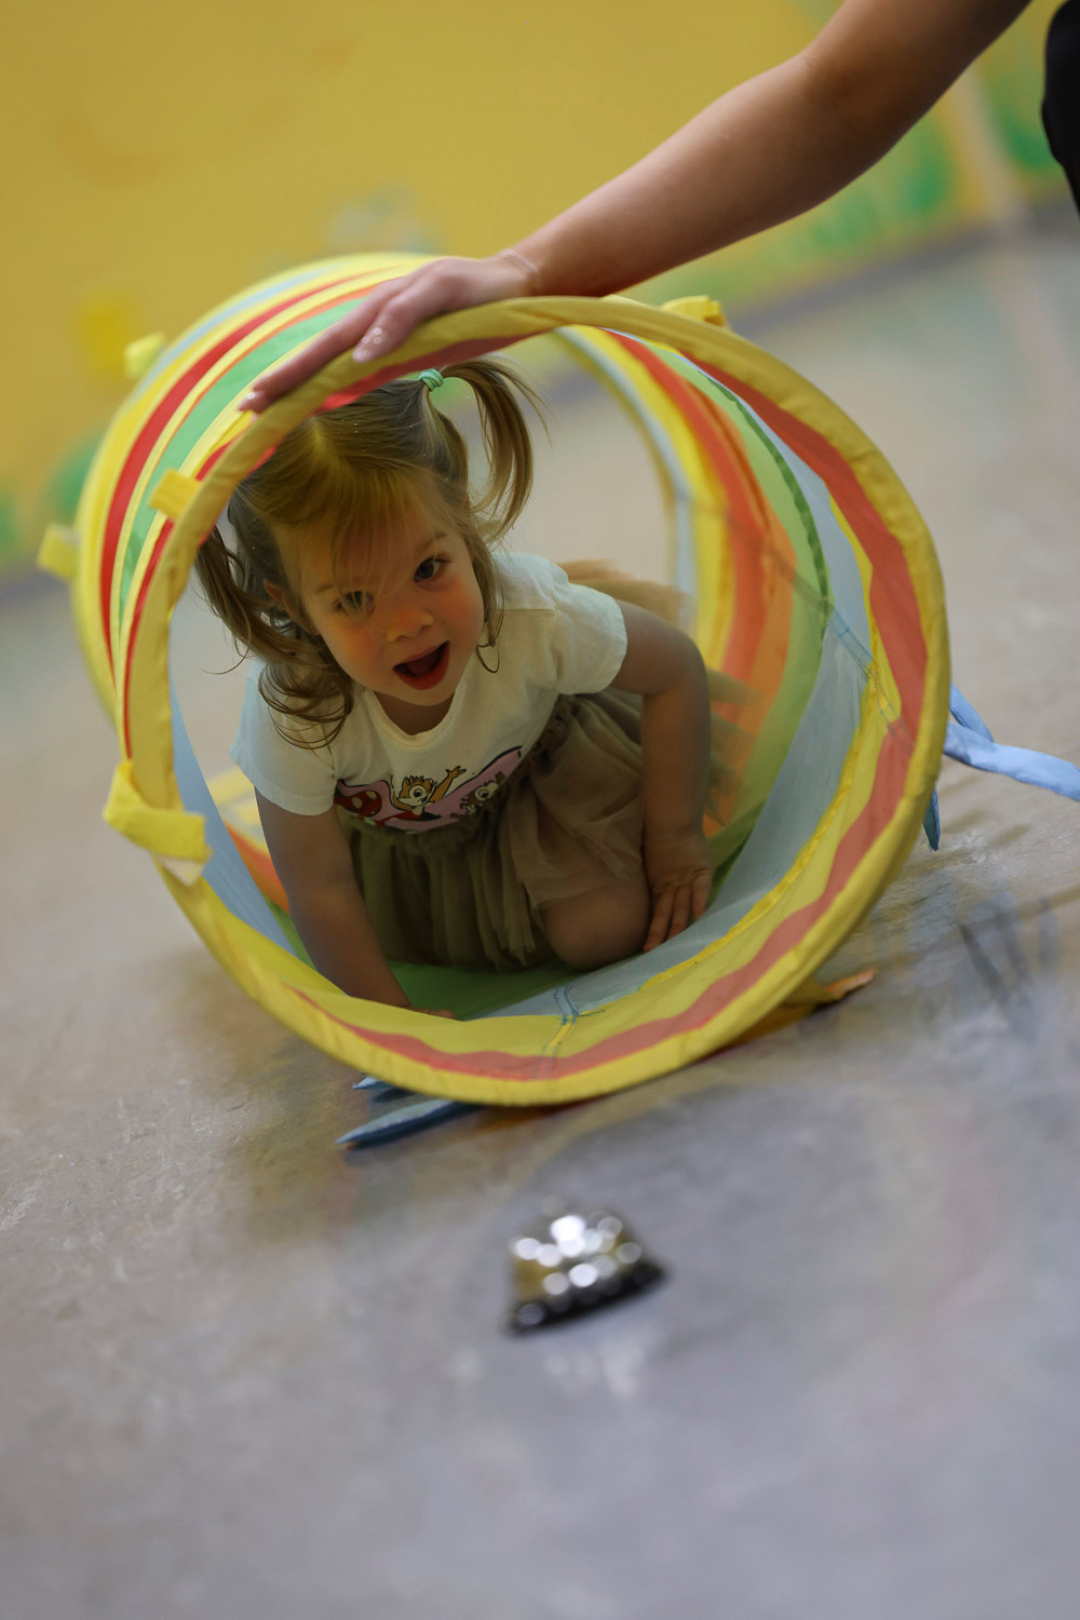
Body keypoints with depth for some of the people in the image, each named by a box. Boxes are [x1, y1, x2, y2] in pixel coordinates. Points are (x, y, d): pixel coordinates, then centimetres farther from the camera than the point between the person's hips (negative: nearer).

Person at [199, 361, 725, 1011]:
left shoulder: (536, 620, -41)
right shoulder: (290, 718, -42)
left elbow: (678, 669, -20)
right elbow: (319, 888, -25)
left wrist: (674, 835, -13)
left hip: (533, 758, 0)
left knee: (606, 931, -10)